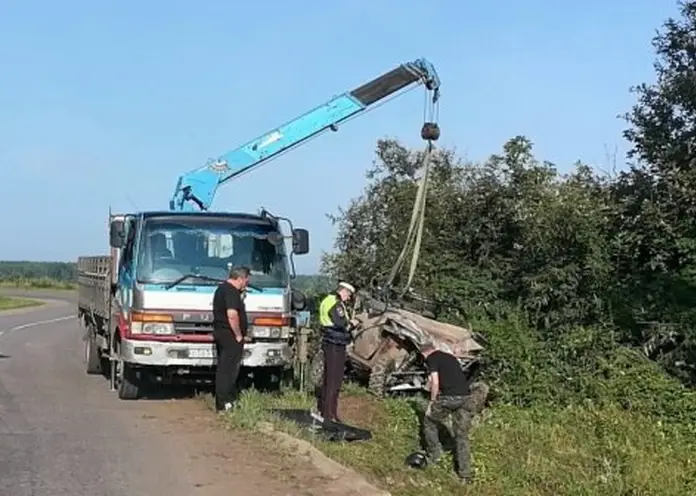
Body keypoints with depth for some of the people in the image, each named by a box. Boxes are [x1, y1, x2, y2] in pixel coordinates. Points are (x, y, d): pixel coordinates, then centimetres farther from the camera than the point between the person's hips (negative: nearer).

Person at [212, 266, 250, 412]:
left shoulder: (222, 288, 18)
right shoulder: (231, 291, -17)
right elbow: (232, 314, -26)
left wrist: (241, 295, 15)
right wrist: (238, 335, -20)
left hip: (220, 333, 11)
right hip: (230, 335, -11)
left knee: (224, 369, 14)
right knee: (228, 369, -8)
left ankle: (222, 401, 19)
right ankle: (224, 403, -7)